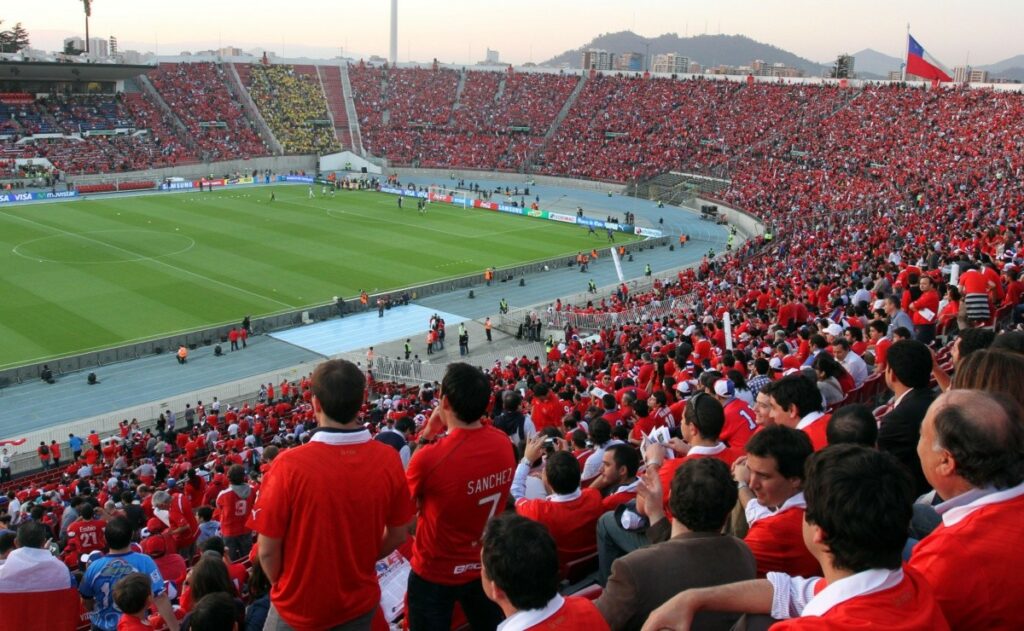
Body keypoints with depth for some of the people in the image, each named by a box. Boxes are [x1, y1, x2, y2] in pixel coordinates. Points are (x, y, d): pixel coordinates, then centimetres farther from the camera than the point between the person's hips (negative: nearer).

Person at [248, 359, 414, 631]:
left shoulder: (289, 465, -25)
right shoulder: (388, 459, -16)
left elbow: (268, 550, -16)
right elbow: (398, 534, -3)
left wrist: (283, 586, 4)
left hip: (299, 609, -2)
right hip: (361, 604, 2)